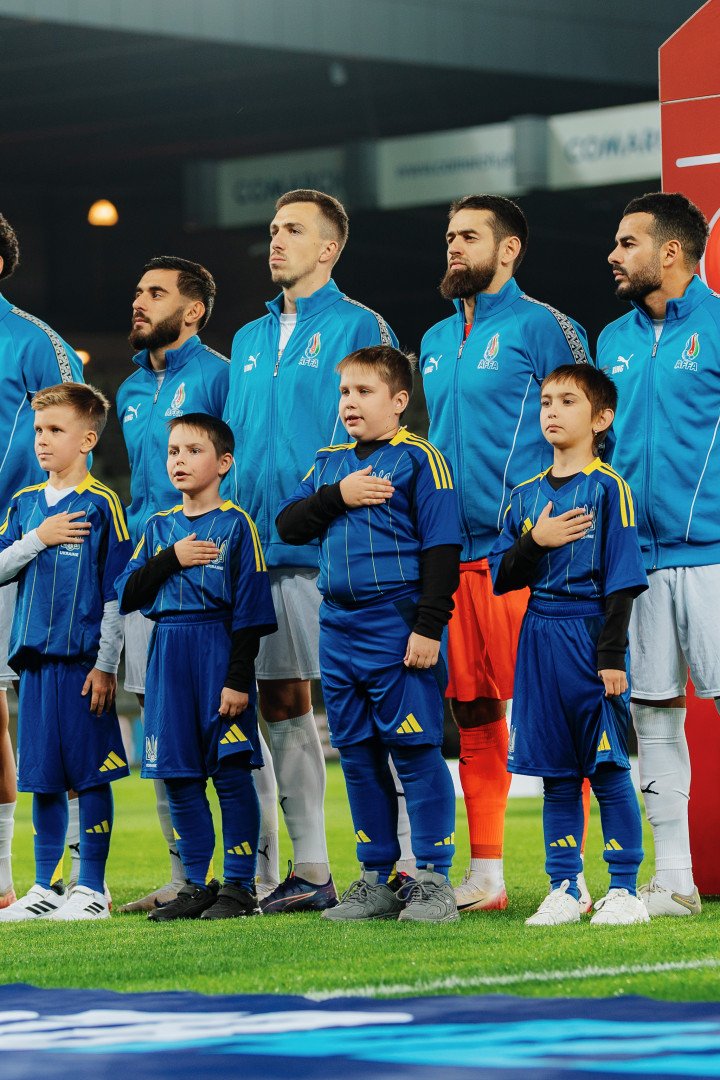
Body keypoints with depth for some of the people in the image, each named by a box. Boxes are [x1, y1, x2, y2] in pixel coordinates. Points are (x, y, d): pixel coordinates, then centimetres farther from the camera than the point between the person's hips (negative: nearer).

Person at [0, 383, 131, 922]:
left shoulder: (101, 505, -3)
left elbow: (117, 592, -5)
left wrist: (106, 664, -9)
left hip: (83, 660, -5)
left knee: (90, 775, -2)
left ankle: (92, 888, 3)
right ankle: (45, 888, 14)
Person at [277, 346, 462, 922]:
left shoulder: (419, 459, -4)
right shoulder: (329, 464, 15)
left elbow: (442, 547, -9)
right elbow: (288, 524, 8)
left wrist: (428, 626, -14)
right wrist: (337, 497, -8)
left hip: (399, 627, -7)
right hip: (340, 629, 7)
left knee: (415, 750, -6)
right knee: (358, 755, 10)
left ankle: (433, 880, -2)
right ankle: (379, 879, 18)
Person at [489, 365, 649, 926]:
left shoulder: (607, 488, -4)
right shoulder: (526, 495, 13)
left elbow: (621, 579, -8)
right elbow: (501, 575, 10)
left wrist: (612, 655, -13)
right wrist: (536, 541, -9)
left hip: (590, 633, -5)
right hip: (540, 637, 5)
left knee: (608, 769, -4)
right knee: (556, 773, 8)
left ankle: (624, 890, 1)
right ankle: (564, 890, 13)